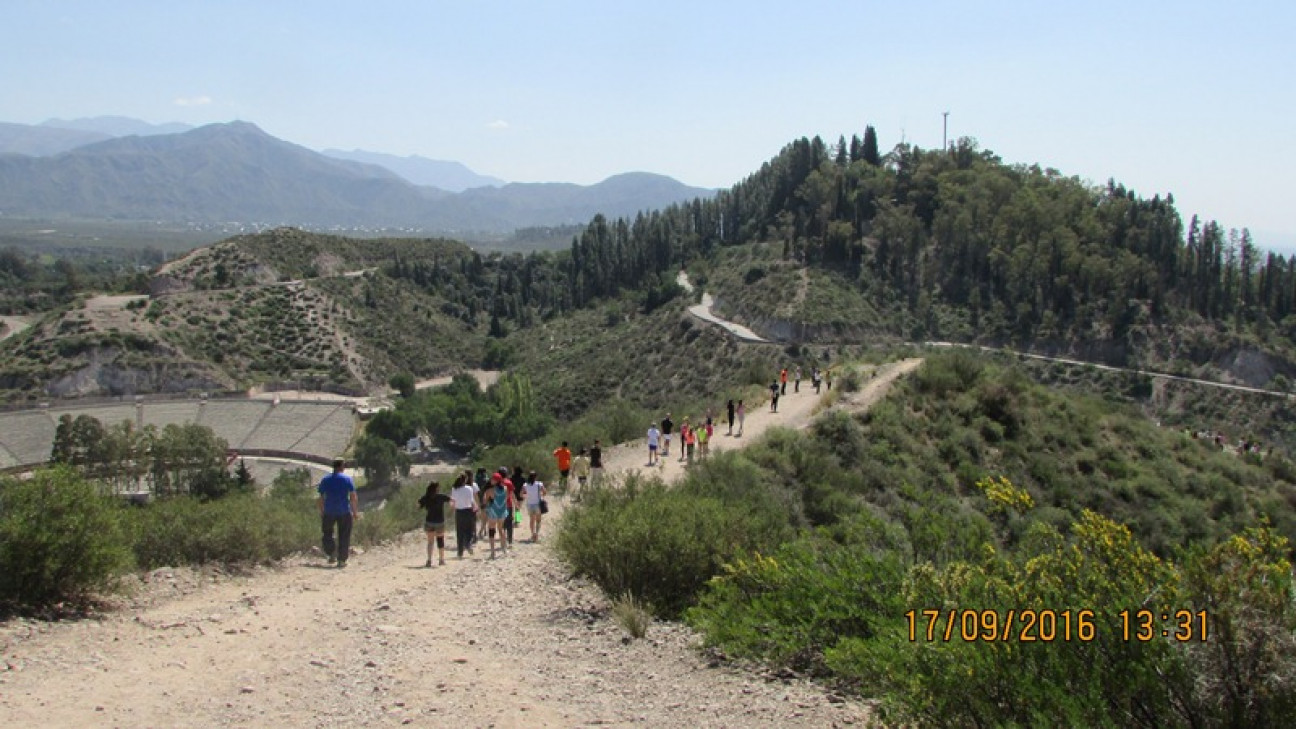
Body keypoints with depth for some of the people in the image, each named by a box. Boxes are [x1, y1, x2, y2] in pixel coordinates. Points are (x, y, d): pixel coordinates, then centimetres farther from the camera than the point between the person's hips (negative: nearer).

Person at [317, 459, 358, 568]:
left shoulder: (325, 480, 5)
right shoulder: (348, 479, -2)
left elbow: (320, 499, 5)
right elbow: (353, 498, -6)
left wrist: (321, 513, 13)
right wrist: (355, 513, 0)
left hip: (329, 512, 1)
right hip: (344, 512, -1)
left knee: (327, 533, 19)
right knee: (344, 536, 7)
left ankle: (332, 553, 2)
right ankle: (341, 560, 6)